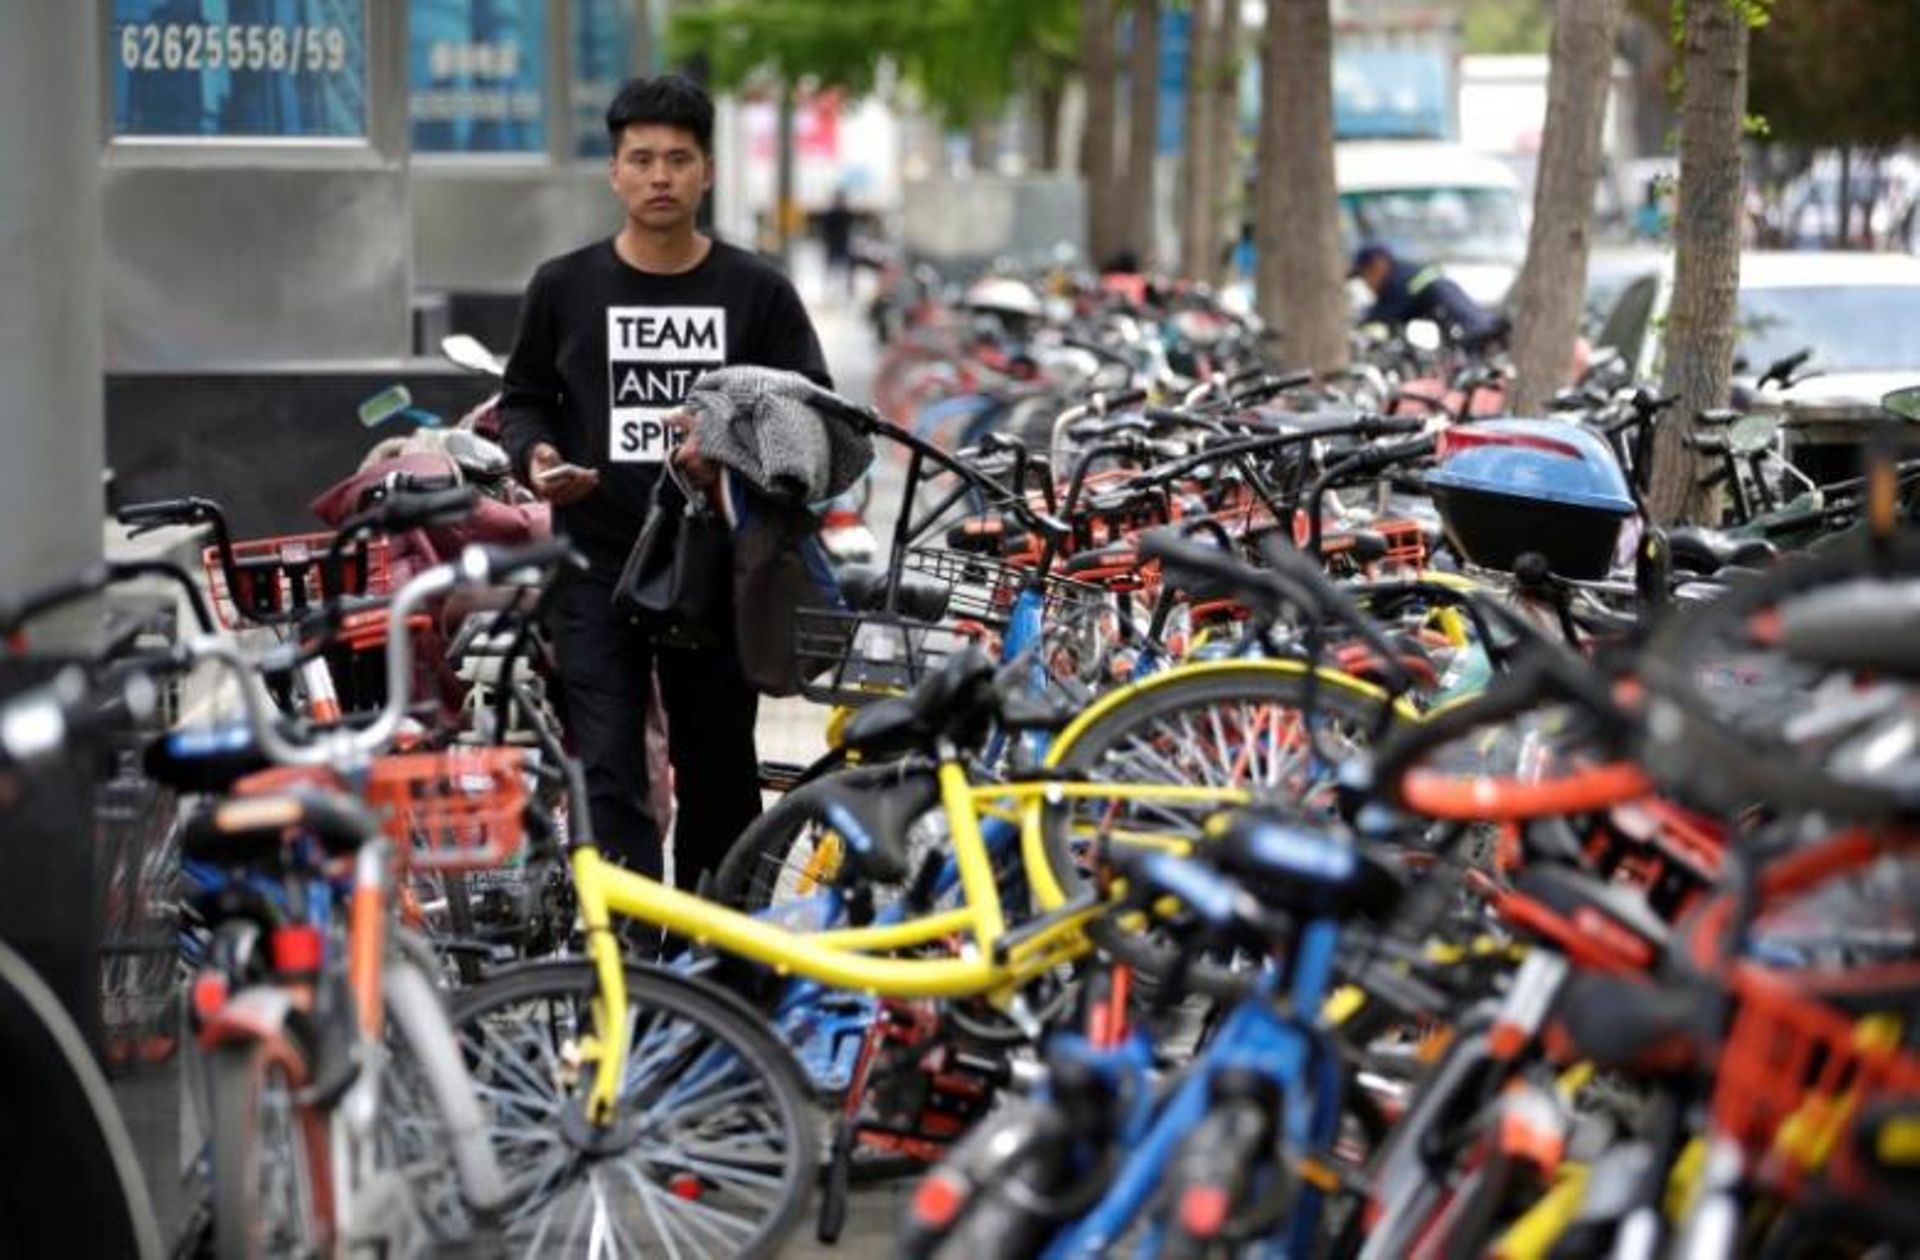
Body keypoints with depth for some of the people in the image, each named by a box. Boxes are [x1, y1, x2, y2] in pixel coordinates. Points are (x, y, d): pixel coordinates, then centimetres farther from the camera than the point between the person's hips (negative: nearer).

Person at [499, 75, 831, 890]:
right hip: (598, 559, -1)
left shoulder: (758, 294, 5)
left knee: (718, 775, 9)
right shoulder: (564, 288, 6)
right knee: (608, 771, -10)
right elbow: (522, 400, 14)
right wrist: (536, 457, -8)